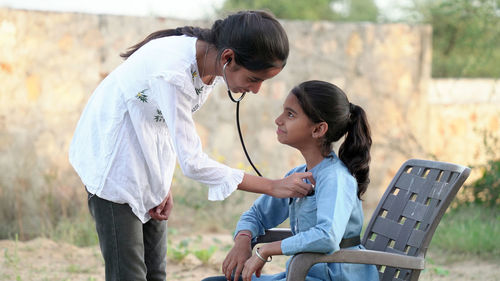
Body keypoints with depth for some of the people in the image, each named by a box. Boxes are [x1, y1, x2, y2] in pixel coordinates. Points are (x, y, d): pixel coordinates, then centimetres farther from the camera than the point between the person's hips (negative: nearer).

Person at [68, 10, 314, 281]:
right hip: (113, 160, -8)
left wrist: (163, 185, -2)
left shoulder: (210, 64, -10)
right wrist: (273, 187, -30)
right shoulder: (172, 73, -35)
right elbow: (192, 162, -32)